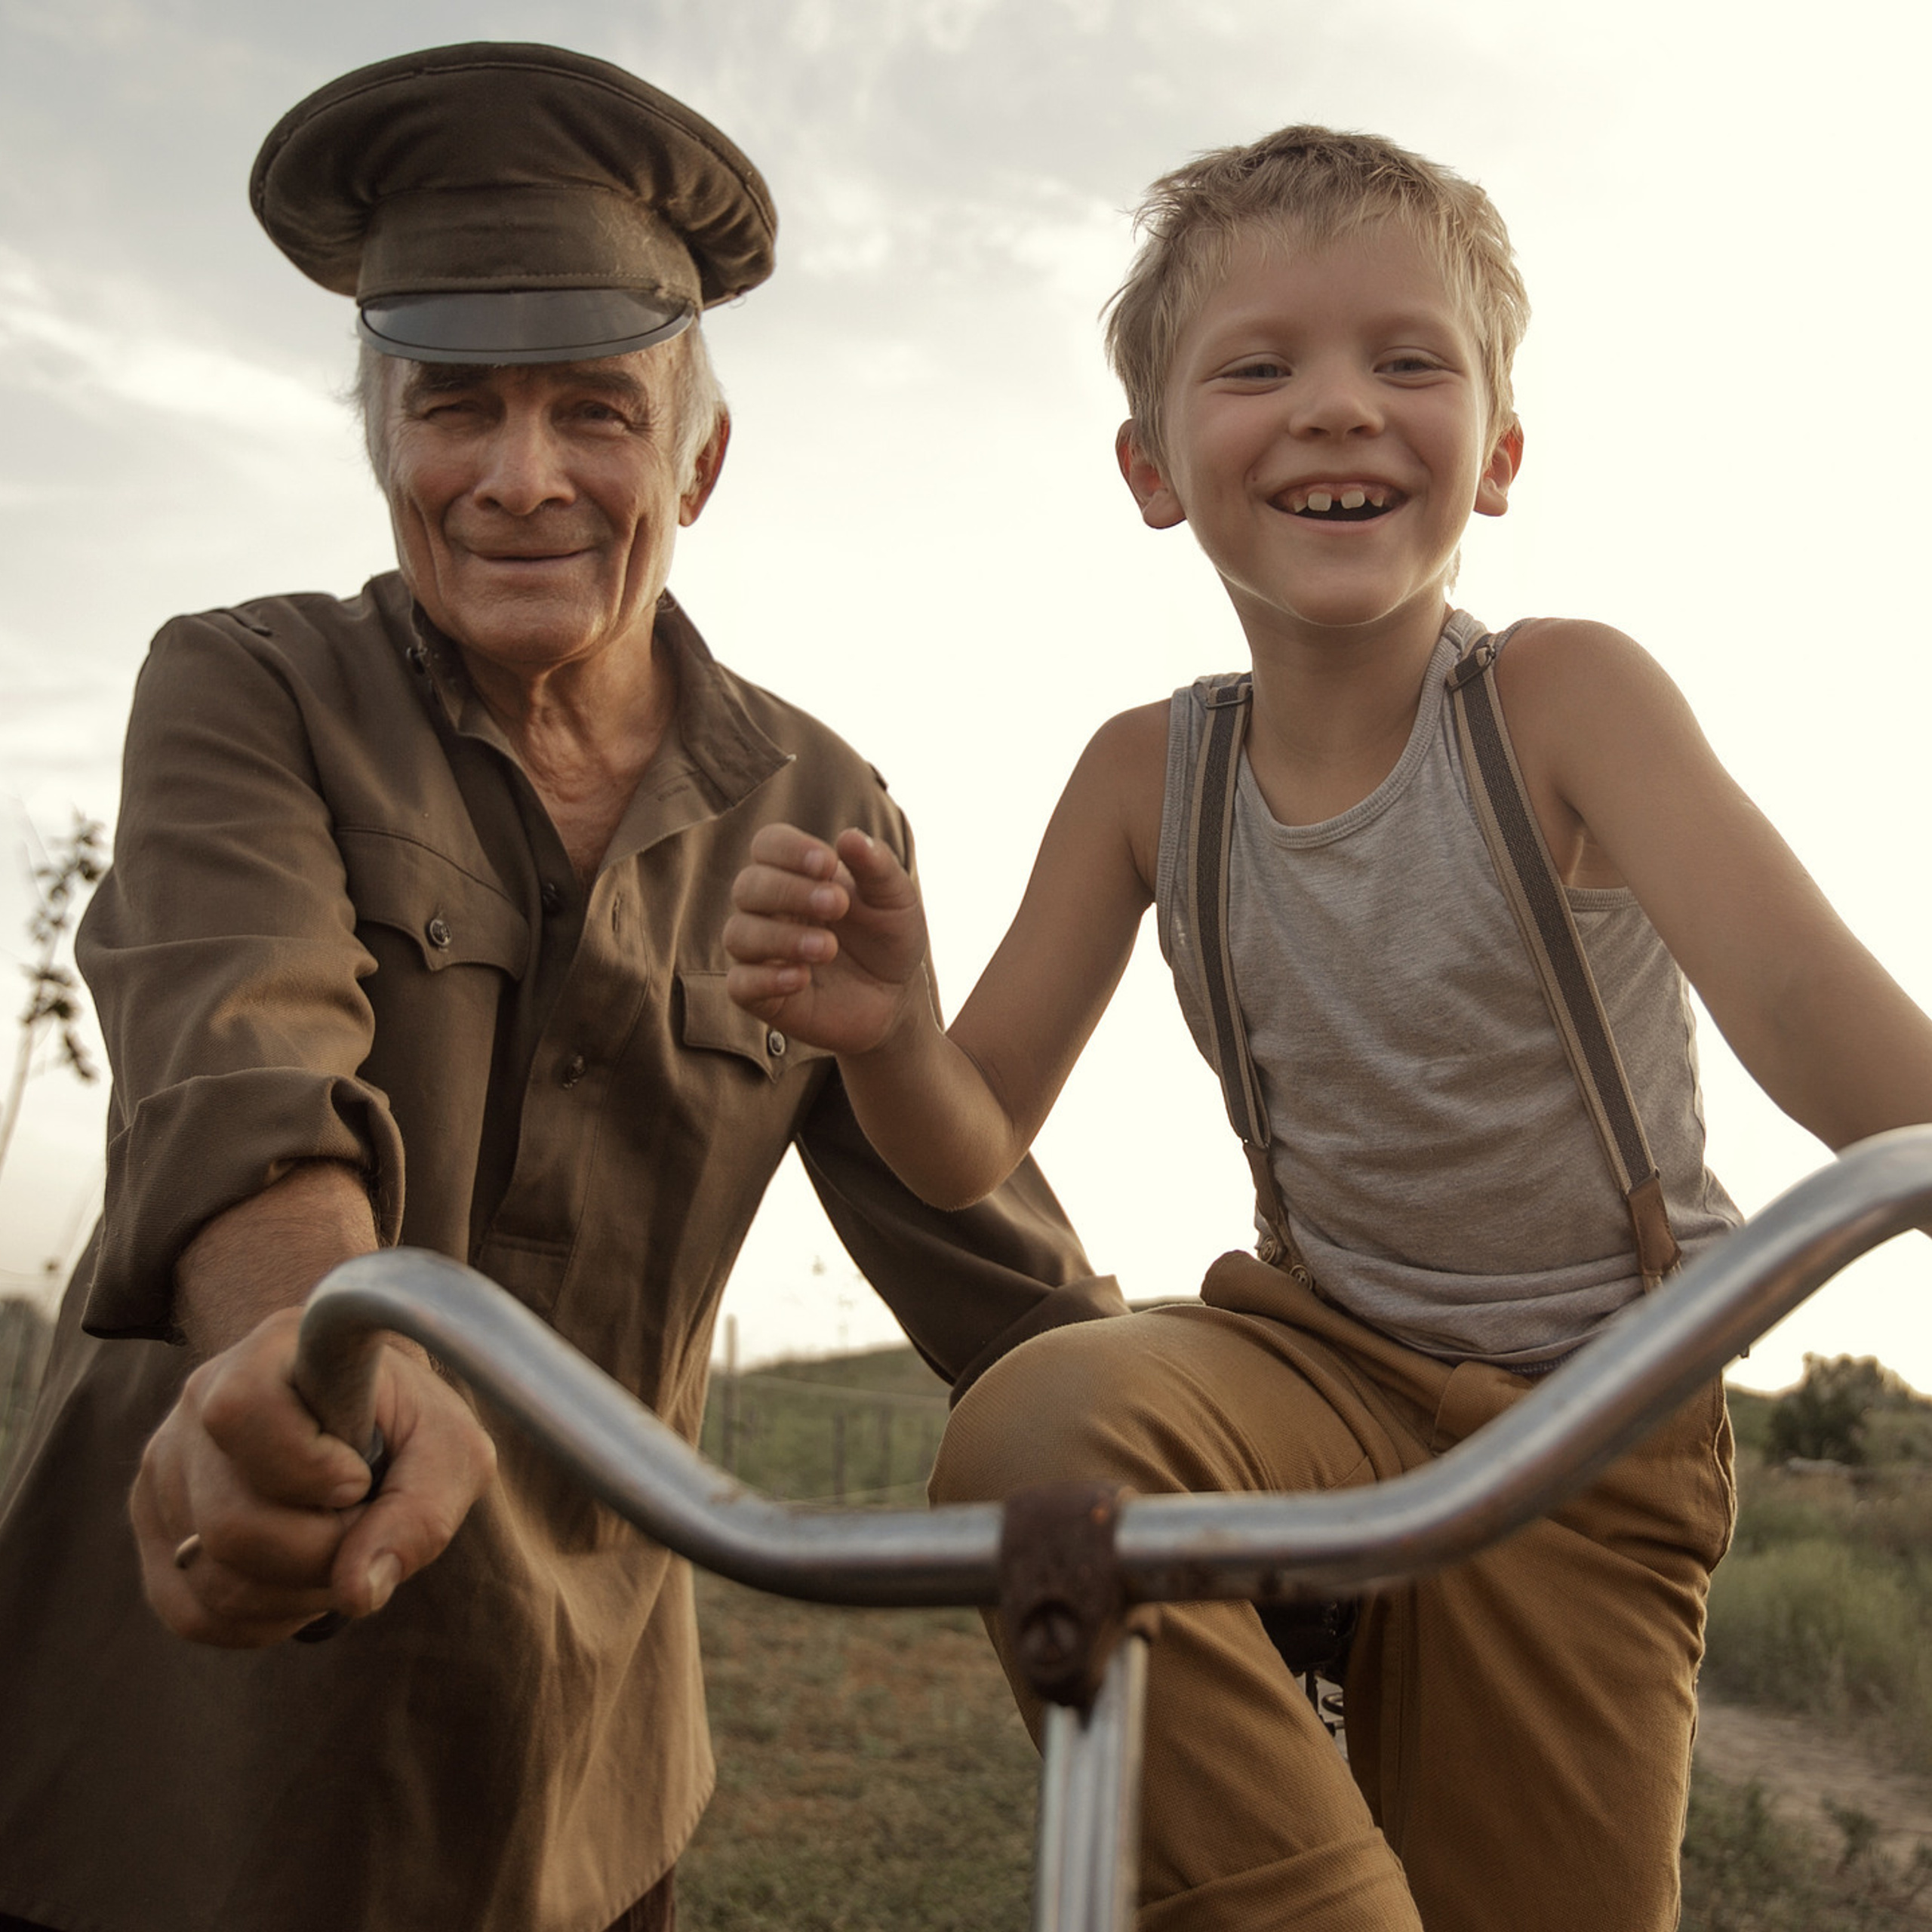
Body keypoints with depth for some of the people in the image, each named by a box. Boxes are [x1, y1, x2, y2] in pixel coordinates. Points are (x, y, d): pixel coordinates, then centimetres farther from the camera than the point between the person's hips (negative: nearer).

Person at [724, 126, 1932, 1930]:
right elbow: (975, 1140, -3)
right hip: (1317, 1353, 1)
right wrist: (884, 1036, -27)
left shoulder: (1561, 698, -14)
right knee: (1036, 1435, -30)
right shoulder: (1148, 773, -5)